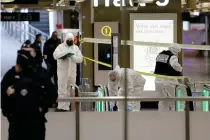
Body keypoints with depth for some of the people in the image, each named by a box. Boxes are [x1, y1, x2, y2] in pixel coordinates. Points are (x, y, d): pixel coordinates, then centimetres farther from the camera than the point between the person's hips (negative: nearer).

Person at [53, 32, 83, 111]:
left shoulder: (76, 48, 10)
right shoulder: (60, 46, 1)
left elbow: (80, 59, 1)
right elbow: (55, 55, -15)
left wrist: (72, 56, -15)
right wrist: (65, 53, -23)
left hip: (72, 72, 4)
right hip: (62, 71, -4)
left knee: (69, 91, 6)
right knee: (62, 90, -8)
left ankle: (66, 107, 12)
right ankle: (61, 107, -7)